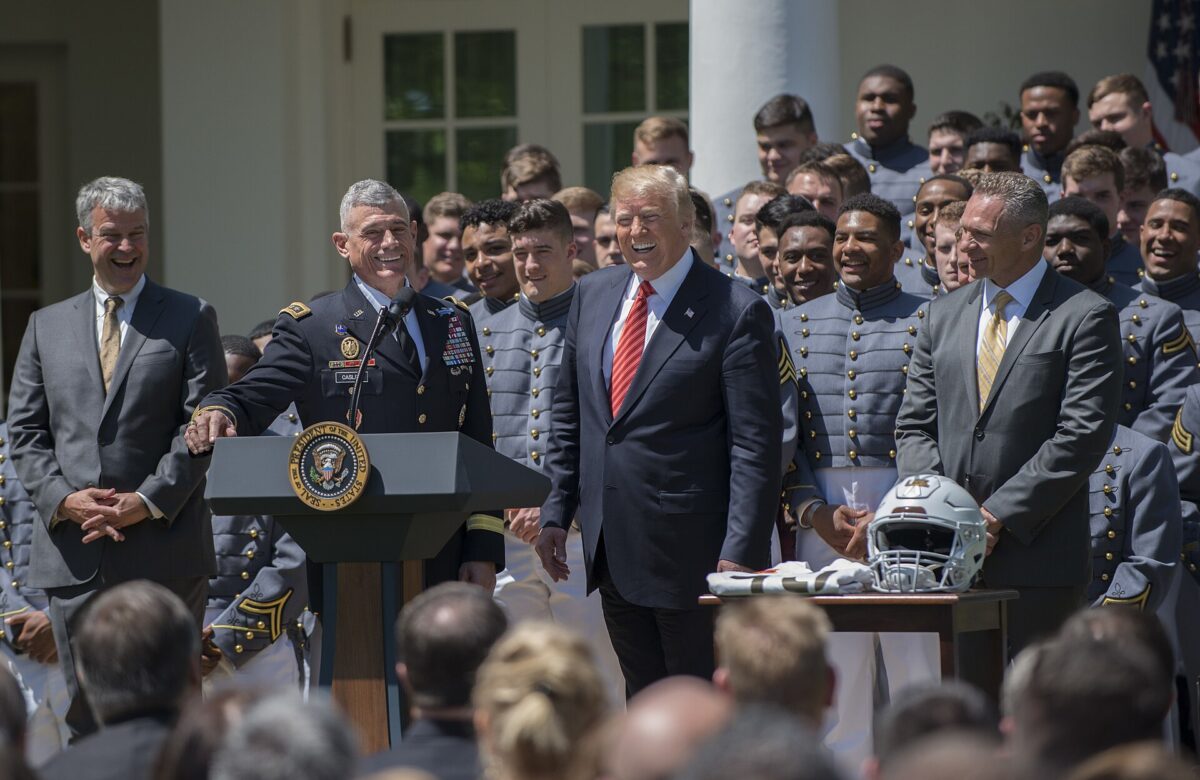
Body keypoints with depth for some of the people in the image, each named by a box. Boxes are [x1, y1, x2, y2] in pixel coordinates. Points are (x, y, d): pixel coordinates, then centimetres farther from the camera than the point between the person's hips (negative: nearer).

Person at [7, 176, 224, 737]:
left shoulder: (190, 319, 6)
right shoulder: (48, 326, 15)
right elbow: (25, 431, 11)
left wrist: (149, 501, -13)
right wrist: (63, 498, -6)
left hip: (163, 549, -3)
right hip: (72, 552, 3)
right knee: (87, 714, 4)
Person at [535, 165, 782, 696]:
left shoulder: (735, 312, -9)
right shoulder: (593, 296, 11)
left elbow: (756, 445, -12)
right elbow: (568, 413, 19)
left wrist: (740, 553, -17)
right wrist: (556, 511, 12)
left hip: (689, 550, -6)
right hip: (611, 548, 6)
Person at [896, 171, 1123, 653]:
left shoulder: (1086, 318, -1)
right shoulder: (944, 315, 18)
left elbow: (1083, 436, -9)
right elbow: (914, 427, 16)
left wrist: (998, 516, -12)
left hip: (1038, 561, -4)